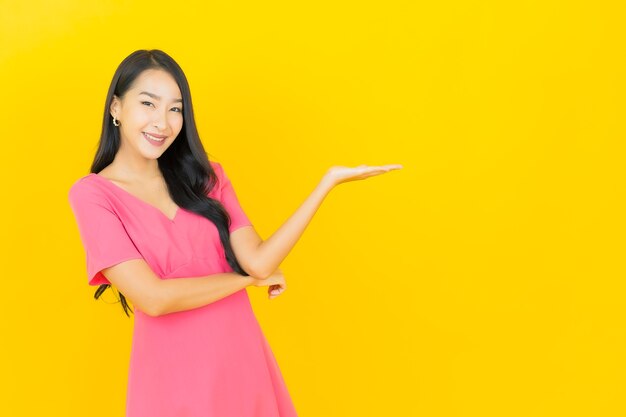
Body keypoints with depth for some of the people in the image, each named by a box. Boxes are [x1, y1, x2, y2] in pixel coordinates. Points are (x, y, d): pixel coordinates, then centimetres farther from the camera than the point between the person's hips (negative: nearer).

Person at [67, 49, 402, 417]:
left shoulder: (205, 177, 5)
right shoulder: (92, 194, -9)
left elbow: (259, 262, -8)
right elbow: (154, 298, -19)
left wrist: (329, 181, -11)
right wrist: (248, 278, -8)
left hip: (243, 356, 4)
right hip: (173, 369, -4)